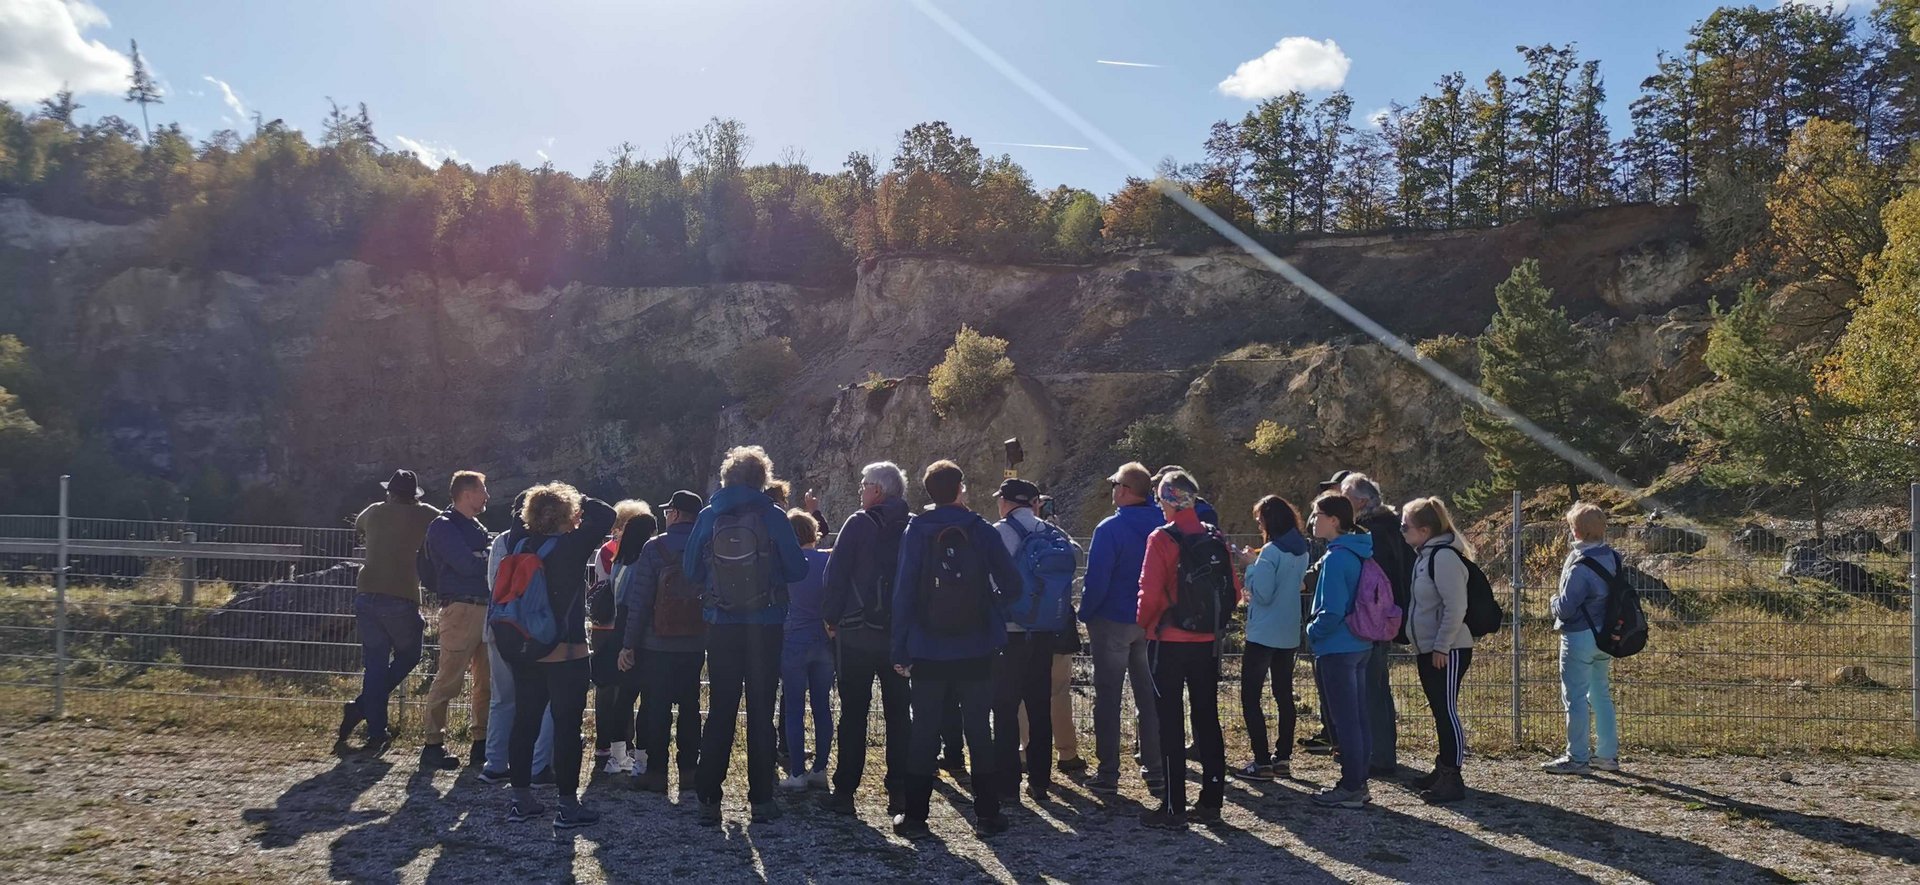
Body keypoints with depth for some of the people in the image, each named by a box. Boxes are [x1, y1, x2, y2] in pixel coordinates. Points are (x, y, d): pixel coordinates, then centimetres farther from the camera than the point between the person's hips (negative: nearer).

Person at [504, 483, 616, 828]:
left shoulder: (520, 547, 4)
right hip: (566, 655, -6)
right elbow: (606, 515, -9)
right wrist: (579, 499, 4)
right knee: (567, 726, 0)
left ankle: (521, 800, 21)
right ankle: (568, 806, 3)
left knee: (525, 722, 12)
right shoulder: (571, 546, -14)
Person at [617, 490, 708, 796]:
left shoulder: (655, 547, -9)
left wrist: (628, 644, -7)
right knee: (690, 707, 12)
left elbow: (639, 600, -11)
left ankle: (656, 773, 7)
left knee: (656, 708, 4)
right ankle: (689, 772, 14)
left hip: (657, 644, -3)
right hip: (695, 644, 4)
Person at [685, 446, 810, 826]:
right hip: (765, 627, -2)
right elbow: (797, 569, -4)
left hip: (722, 627, 2)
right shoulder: (773, 517, -8)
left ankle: (708, 800, 9)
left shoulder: (708, 516, -1)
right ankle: (761, 800, 9)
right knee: (761, 713, 7)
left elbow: (691, 570, 5)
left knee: (719, 712, 9)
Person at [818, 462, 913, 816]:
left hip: (857, 632, -4)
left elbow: (836, 572, -8)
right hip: (901, 635, 4)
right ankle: (900, 792, 9)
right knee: (898, 713, 10)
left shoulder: (860, 524, -8)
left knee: (853, 712, 3)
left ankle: (845, 790, 6)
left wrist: (831, 617, 3)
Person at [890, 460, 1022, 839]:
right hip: (975, 651, 0)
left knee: (924, 732, 7)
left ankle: (914, 815, 10)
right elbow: (1011, 583, -5)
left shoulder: (916, 531, -3)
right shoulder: (981, 530, -2)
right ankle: (987, 814, 12)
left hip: (928, 651, 0)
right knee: (978, 729, 9)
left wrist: (900, 650, -3)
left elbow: (903, 591, -6)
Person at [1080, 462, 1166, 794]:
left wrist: (1085, 614, -5)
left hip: (1112, 622, -5)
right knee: (1149, 696, 13)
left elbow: (1096, 579, -18)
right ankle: (1155, 769, 17)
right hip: (1150, 623, 5)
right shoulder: (1161, 526, 0)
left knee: (1107, 698, 3)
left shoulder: (1110, 528, -17)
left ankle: (1108, 773, 5)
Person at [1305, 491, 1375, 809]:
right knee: (1358, 717, 14)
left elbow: (1332, 611, -22)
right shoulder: (1359, 553, 9)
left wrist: (1313, 631, -5)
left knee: (1345, 720, -1)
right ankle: (1359, 783, 22)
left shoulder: (1336, 558, -19)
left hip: (1337, 649, -9)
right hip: (1360, 645, 9)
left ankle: (1350, 788, 7)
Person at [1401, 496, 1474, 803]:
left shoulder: (1444, 556, -17)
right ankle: (1443, 769, 25)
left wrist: (1441, 647, -20)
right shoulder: (1425, 555, 14)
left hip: (1448, 652, -10)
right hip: (1428, 650, 10)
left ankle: (1452, 779, -3)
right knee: (1439, 711, 16)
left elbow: (1455, 608, -22)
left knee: (1447, 711, -7)